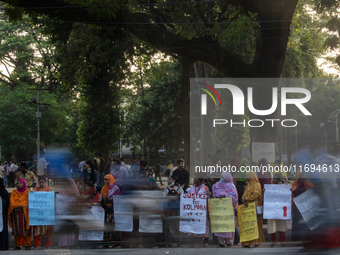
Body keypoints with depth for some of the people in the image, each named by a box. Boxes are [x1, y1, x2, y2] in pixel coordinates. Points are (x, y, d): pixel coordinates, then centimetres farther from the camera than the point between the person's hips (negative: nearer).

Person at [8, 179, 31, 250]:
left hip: (25, 213, -2)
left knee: (25, 229, -5)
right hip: (16, 212, 2)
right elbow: (12, 201, 2)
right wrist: (18, 206, -14)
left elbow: (28, 202, -1)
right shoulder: (14, 192, 13)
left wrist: (22, 207, -15)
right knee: (16, 229, -2)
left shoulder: (27, 192, 9)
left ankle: (27, 245, -1)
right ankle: (18, 245, 4)